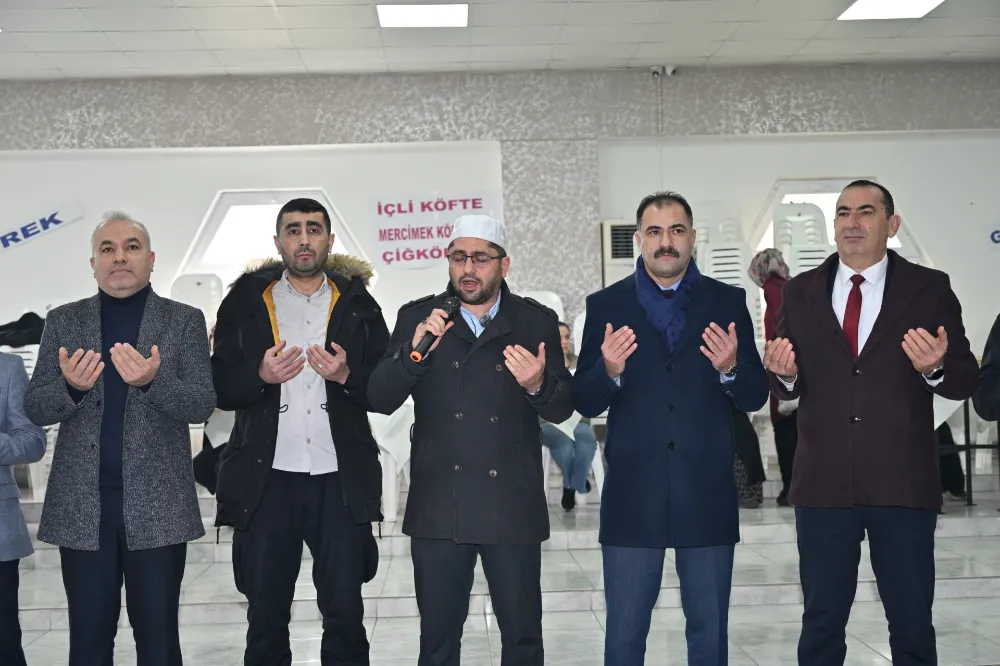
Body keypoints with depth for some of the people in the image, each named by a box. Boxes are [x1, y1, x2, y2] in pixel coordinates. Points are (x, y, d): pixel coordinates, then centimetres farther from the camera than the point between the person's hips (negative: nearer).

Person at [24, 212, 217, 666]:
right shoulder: (63, 321, 9)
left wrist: (153, 381, -26)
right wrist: (71, 386, -18)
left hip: (158, 504, -1)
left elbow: (202, 405, -6)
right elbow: (34, 408, 4)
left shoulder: (185, 321, 3)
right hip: (81, 505, 2)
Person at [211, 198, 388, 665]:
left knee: (345, 612, 4)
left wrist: (347, 375, -14)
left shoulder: (358, 303, 8)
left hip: (340, 481, 0)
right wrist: (261, 376, -14)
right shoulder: (245, 302, 7)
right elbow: (220, 388, 4)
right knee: (265, 614, 7)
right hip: (268, 480, 0)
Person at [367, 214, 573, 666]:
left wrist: (539, 386, -20)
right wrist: (414, 352, -19)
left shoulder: (537, 322, 3)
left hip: (513, 508, -1)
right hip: (438, 507, 1)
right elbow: (379, 399, -2)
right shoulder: (418, 318, 4)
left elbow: (563, 409, 2)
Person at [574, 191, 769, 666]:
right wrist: (608, 372, -22)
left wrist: (730, 369, -19)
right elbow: (585, 403, -1)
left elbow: (755, 397, 2)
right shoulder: (606, 305, 3)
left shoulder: (727, 302, 5)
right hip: (633, 495, 0)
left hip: (708, 495, 1)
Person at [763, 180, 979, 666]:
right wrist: (784, 374, -17)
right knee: (821, 623, 13)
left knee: (912, 623, 10)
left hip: (903, 483, -1)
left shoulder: (929, 289, 0)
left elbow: (965, 382, -3)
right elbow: (790, 388, 6)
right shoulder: (801, 292, 7)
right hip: (823, 483, 2)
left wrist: (936, 368, -25)